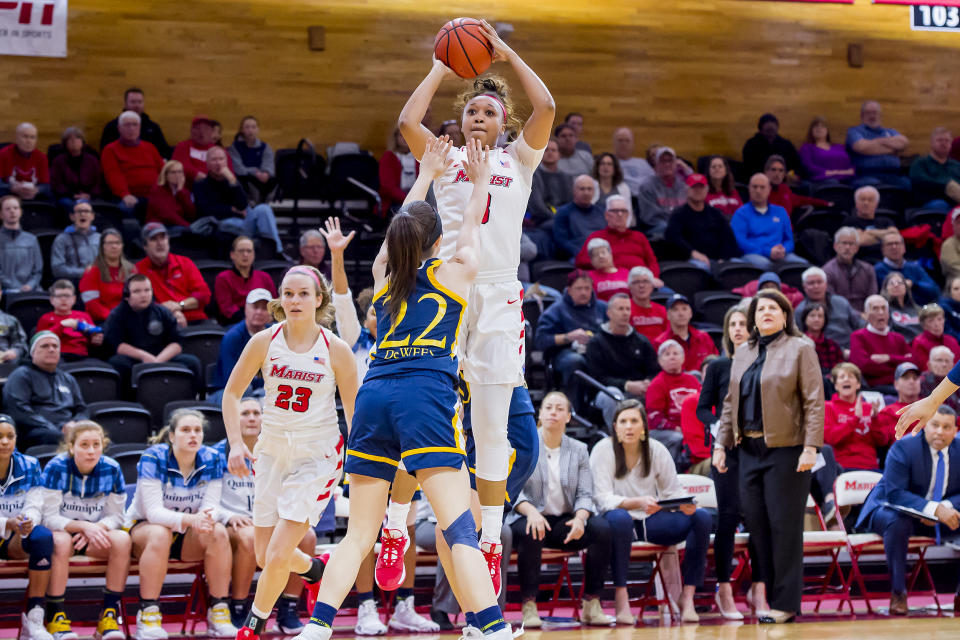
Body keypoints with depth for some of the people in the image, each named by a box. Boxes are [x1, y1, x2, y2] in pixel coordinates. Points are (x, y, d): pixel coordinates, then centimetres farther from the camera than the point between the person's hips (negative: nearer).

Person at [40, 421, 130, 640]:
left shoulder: (111, 469, -7)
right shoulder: (56, 468, -15)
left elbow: (115, 517, -3)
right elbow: (49, 518, -16)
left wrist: (96, 528, -25)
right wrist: (84, 526, -32)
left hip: (95, 535, 3)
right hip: (60, 531, -3)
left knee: (122, 539, -27)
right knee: (61, 541, -37)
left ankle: (109, 614, -18)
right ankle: (55, 616, -27)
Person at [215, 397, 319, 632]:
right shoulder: (218, 454, 0)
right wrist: (230, 517, -21)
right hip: (233, 526, -3)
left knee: (306, 535, -27)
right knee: (249, 536, -39)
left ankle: (288, 612, -17)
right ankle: (238, 613, -23)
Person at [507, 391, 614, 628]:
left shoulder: (579, 450, 12)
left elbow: (584, 495, 4)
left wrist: (579, 518, -19)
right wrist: (531, 511, -28)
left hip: (566, 522, 3)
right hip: (531, 518, -3)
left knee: (602, 528, -26)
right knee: (530, 533, -39)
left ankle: (591, 604, -20)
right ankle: (529, 606, -28)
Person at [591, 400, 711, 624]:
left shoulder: (657, 450, 2)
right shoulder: (603, 450, -8)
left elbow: (672, 492, 3)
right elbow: (603, 499, -16)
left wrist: (685, 505, -23)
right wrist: (639, 502, -34)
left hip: (652, 520, 4)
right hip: (621, 521, -4)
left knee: (701, 517, -19)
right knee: (619, 518, -40)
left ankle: (687, 597, -20)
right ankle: (621, 596, -32)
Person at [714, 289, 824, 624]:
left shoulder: (799, 349, -2)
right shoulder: (743, 353, 15)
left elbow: (814, 401, -8)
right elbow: (730, 402, 19)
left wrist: (811, 447, -15)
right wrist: (721, 443, 11)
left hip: (786, 449, -6)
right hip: (749, 449, 6)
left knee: (783, 524, -4)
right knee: (755, 521, 3)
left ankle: (784, 602, 1)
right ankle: (762, 589, 10)